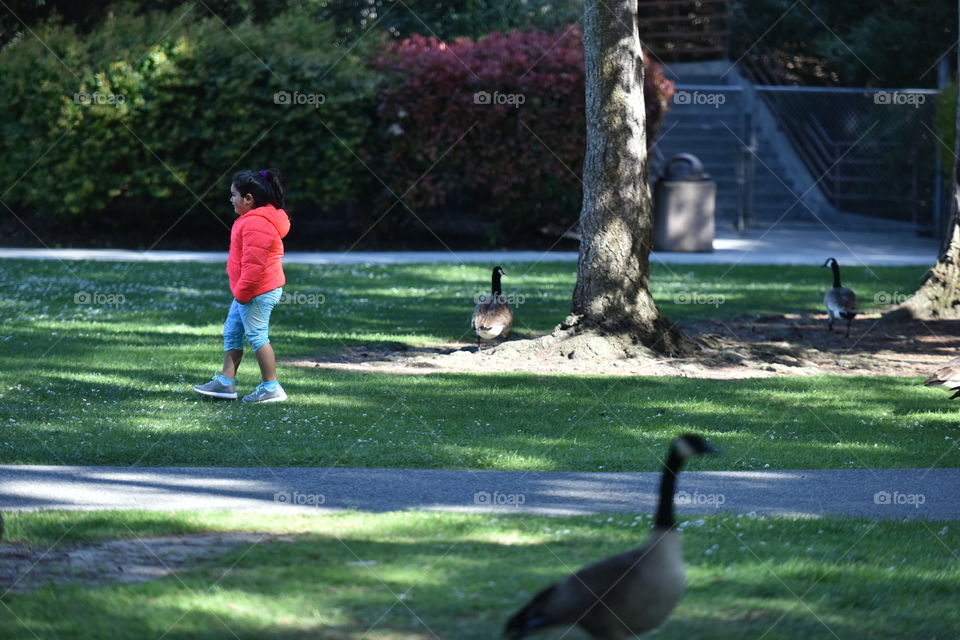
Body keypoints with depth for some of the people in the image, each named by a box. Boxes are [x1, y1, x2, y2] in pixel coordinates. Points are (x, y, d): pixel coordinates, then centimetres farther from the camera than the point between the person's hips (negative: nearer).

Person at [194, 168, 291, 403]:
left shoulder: (256, 224, -21)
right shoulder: (255, 218, 15)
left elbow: (254, 263, -26)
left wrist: (242, 292, -20)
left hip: (257, 293, -11)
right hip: (246, 293, 11)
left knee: (257, 336, -5)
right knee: (232, 333, 16)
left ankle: (271, 388, 1)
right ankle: (226, 382, 22)